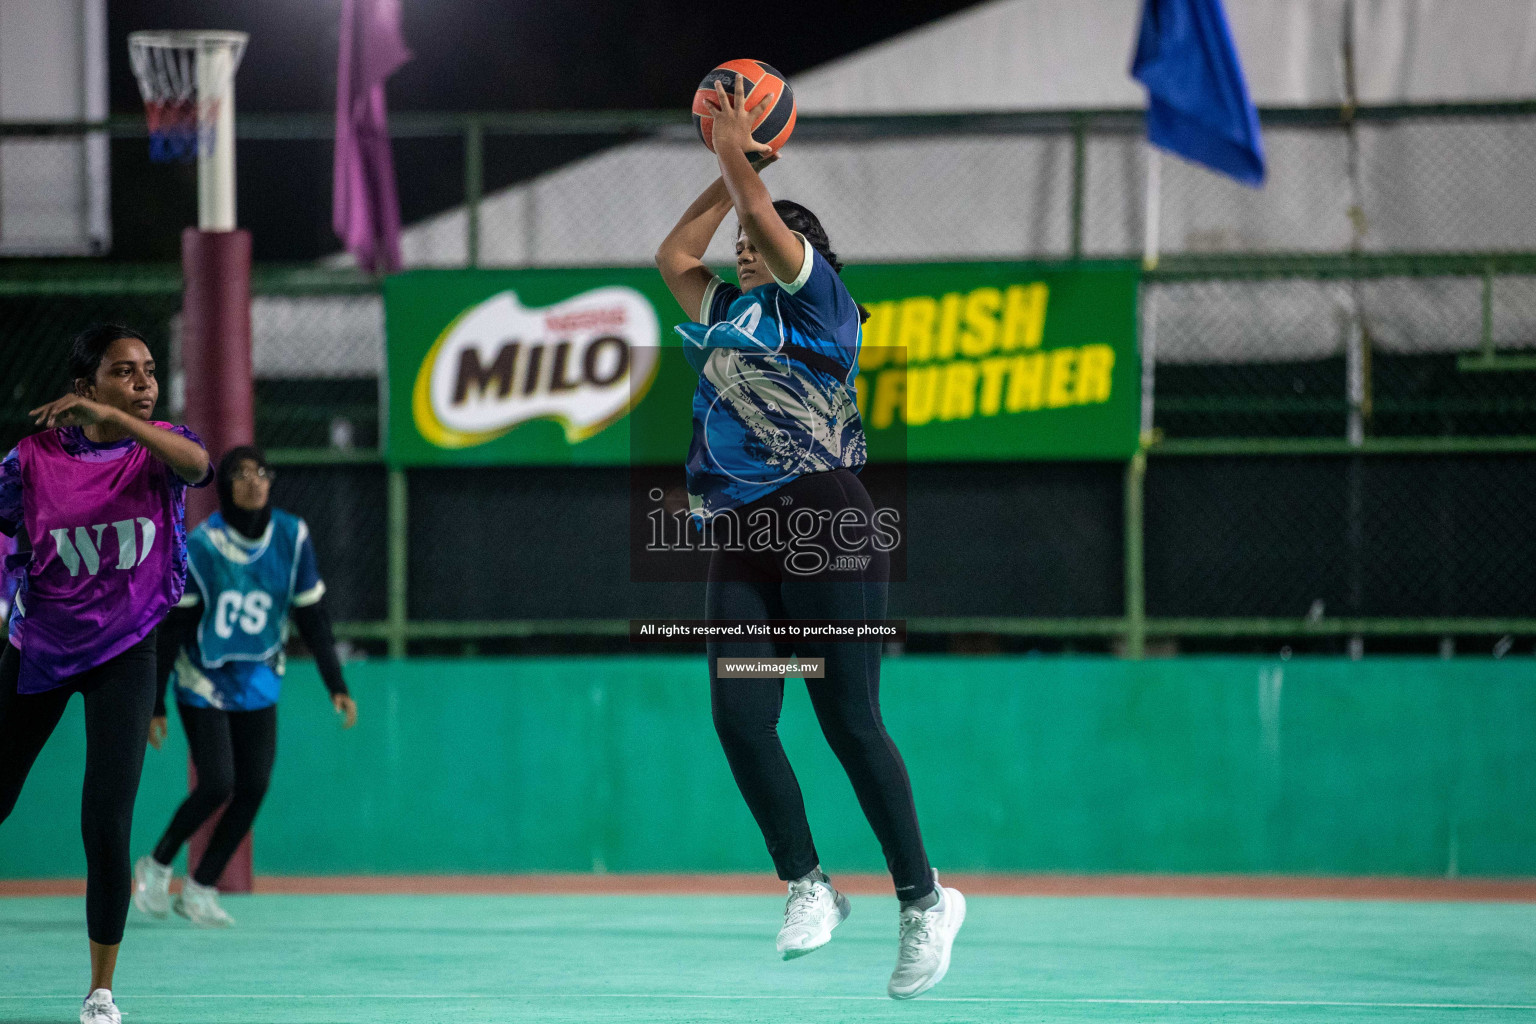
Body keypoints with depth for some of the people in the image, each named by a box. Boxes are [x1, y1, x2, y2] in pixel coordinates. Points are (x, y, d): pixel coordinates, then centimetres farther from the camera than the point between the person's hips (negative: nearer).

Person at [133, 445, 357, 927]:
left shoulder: (292, 537, -7)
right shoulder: (201, 546, -17)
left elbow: (312, 616, 0)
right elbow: (170, 628, -12)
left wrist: (336, 685, -4)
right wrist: (154, 704, -13)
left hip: (259, 684, 4)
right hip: (203, 683, -4)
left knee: (253, 789, -4)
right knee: (218, 784, -14)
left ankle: (200, 889, 10)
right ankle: (156, 866, 10)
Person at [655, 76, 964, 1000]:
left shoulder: (820, 302, 4)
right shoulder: (726, 315, 23)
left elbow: (764, 218, -5)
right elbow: (673, 254, 33)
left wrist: (739, 156, 9)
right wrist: (726, 169, 31)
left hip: (828, 528, -7)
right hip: (743, 540, 7)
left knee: (850, 723, -9)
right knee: (739, 718, -8)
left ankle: (925, 900, -1)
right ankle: (808, 887, 2)